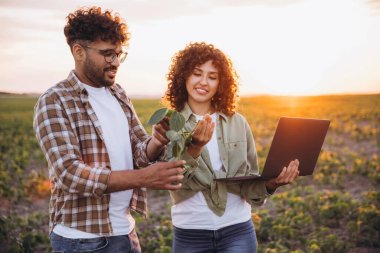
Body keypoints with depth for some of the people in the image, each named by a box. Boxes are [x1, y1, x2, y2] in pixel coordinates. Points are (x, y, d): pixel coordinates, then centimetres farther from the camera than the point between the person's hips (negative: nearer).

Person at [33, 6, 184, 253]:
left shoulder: (119, 94, 7)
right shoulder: (54, 102, -14)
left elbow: (140, 150, 6)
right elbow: (69, 173, -23)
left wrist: (157, 143, -17)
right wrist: (143, 178, -31)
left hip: (126, 231, 6)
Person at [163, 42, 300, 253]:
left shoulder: (238, 123, 2)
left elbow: (249, 182, 5)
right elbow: (177, 186, -12)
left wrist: (270, 183, -15)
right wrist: (194, 149, -28)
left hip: (237, 231, 1)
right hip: (190, 233, -1)